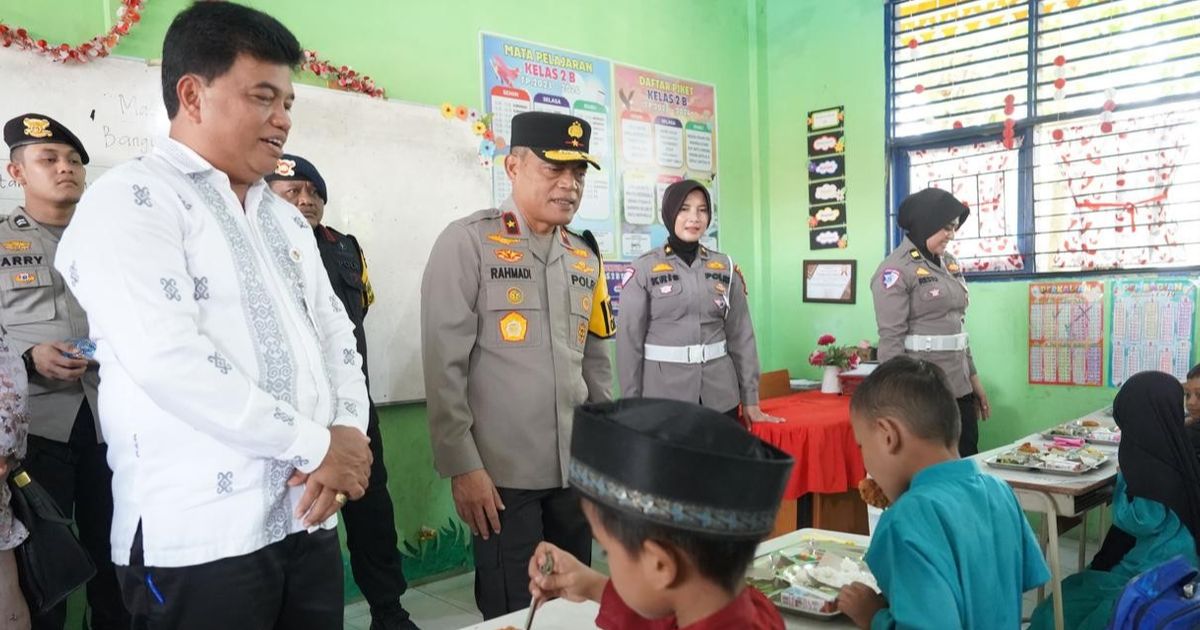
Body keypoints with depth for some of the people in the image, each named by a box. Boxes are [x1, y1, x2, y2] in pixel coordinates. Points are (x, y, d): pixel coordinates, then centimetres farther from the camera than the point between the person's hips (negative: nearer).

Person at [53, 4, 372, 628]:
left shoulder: (286, 217, 16)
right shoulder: (129, 201, -7)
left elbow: (337, 335, 12)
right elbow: (167, 358, -20)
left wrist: (348, 433, -7)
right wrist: (315, 445, -15)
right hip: (199, 539, -6)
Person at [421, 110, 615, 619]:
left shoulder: (586, 257, 10)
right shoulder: (467, 242, -9)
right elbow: (444, 365, -12)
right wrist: (463, 466, -14)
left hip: (578, 469, 6)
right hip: (502, 473, -5)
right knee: (513, 614, 7)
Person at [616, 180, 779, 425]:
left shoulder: (726, 267, 6)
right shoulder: (644, 269, -3)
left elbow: (741, 334, 7)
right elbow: (629, 340, -4)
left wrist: (750, 399, 5)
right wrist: (632, 405, -5)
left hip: (721, 395, 3)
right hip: (663, 394, -3)